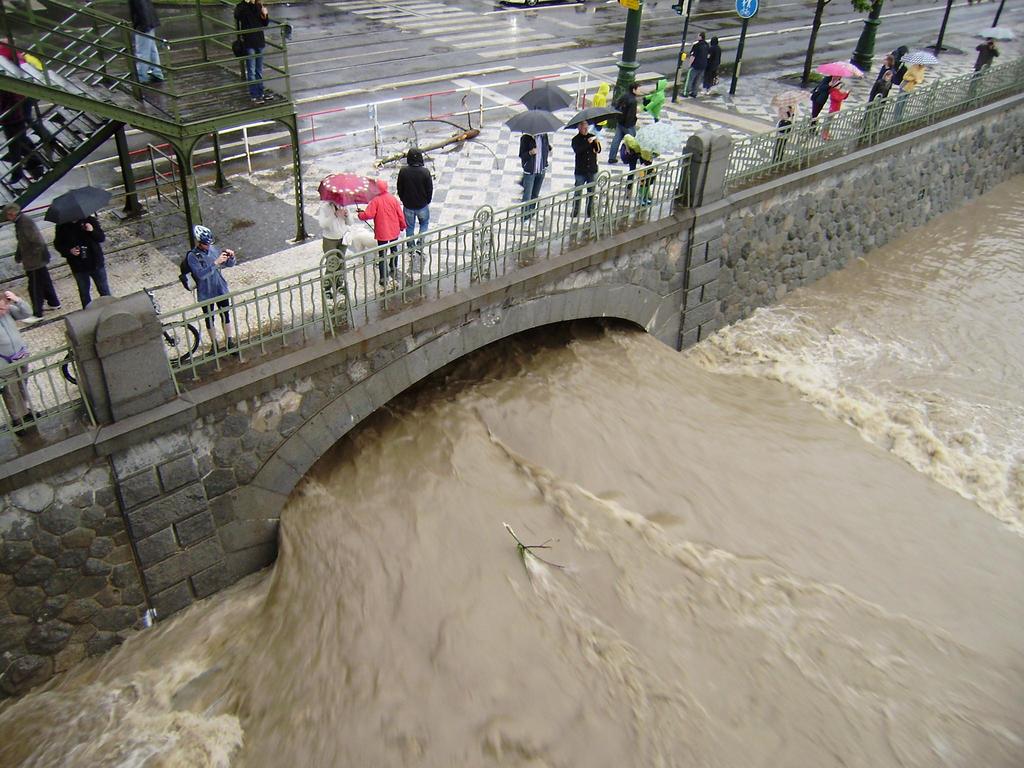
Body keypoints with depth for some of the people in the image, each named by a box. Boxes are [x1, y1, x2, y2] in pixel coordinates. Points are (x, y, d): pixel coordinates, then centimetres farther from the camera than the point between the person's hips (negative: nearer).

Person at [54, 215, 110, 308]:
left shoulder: (90, 220, -7)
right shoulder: (62, 227, -6)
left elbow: (102, 238, -6)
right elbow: (58, 245, 2)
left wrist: (92, 231, -26)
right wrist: (69, 251, -18)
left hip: (96, 263, -1)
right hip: (78, 266, 1)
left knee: (104, 290, 12)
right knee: (84, 292, 15)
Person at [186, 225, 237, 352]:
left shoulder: (213, 249, -3)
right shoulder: (192, 257, -17)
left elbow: (230, 264, 3)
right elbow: (201, 274, -30)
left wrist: (231, 256, -19)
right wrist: (216, 263, -38)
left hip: (221, 290, 4)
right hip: (206, 294, -3)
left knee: (226, 315, 12)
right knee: (209, 320, 12)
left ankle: (229, 341, 27)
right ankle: (214, 344, 29)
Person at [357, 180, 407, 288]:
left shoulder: (375, 201, -18)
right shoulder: (393, 199, -6)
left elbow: (367, 215, -20)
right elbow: (400, 214, 0)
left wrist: (360, 214, 1)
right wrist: (403, 225, 15)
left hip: (382, 232, -4)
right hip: (394, 231, 4)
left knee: (382, 255, 3)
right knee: (394, 250, 25)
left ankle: (384, 279, 3)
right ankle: (394, 271, 42)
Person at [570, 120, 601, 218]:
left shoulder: (592, 137, 7)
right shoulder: (576, 139, 0)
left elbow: (599, 151, 0)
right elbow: (577, 150, -19)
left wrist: (597, 143, -20)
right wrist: (588, 142, -26)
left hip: (592, 170, 3)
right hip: (580, 171, -3)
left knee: (591, 193, 6)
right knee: (578, 193, -2)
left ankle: (590, 214, 15)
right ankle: (575, 214, 6)